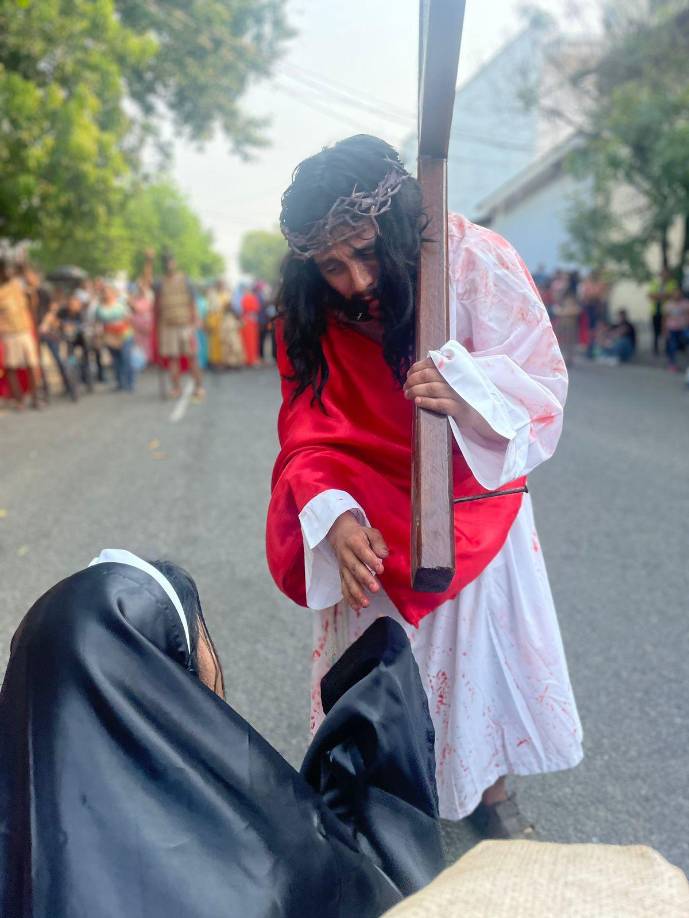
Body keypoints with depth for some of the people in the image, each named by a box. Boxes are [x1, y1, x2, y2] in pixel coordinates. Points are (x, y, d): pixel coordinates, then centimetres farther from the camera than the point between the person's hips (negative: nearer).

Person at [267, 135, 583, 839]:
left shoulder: (473, 261, -18)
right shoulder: (309, 312, -9)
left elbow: (542, 381, -15)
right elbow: (307, 433, -10)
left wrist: (465, 390, -36)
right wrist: (336, 517, -29)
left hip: (473, 511, -1)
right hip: (372, 523, 1)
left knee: (481, 646, 14)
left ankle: (489, 791, 39)